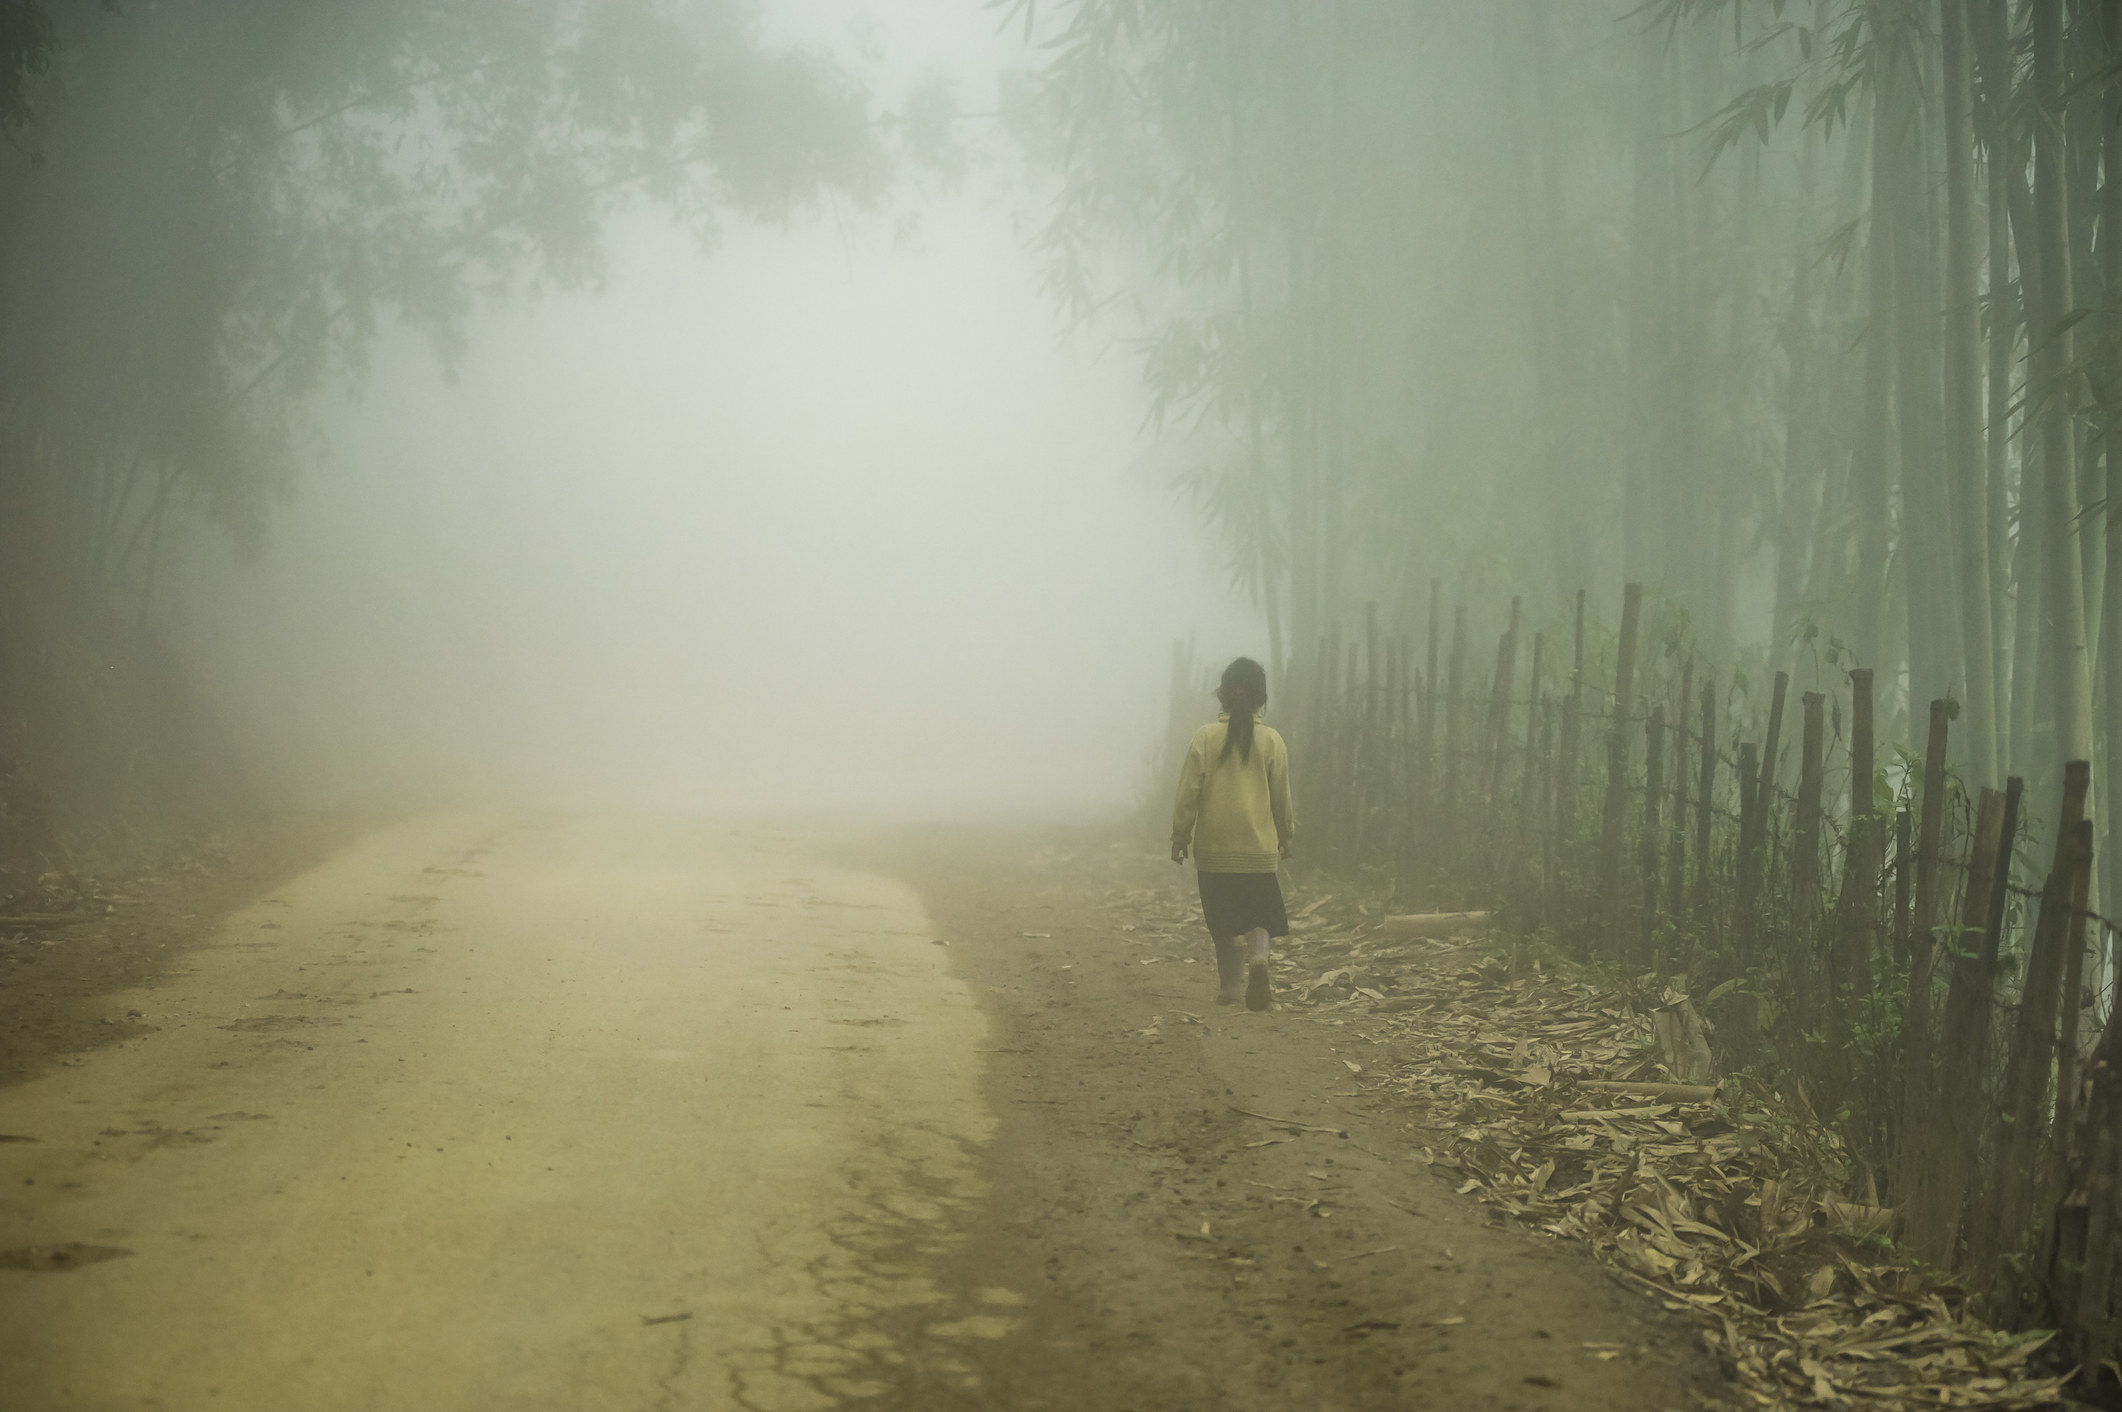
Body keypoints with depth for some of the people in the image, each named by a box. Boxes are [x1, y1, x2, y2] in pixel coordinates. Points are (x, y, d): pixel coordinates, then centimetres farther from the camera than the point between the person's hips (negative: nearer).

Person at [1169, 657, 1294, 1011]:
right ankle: (1258, 956, -21)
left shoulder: (1206, 738, -4)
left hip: (1213, 849, 0)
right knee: (1261, 919, 8)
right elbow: (1282, 798, 3)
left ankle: (1228, 987, 12)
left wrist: (1180, 836, 5)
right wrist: (1286, 836, 17)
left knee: (1224, 926, 12)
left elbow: (1188, 793, -4)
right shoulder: (1271, 741, -3)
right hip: (1259, 848, 0)